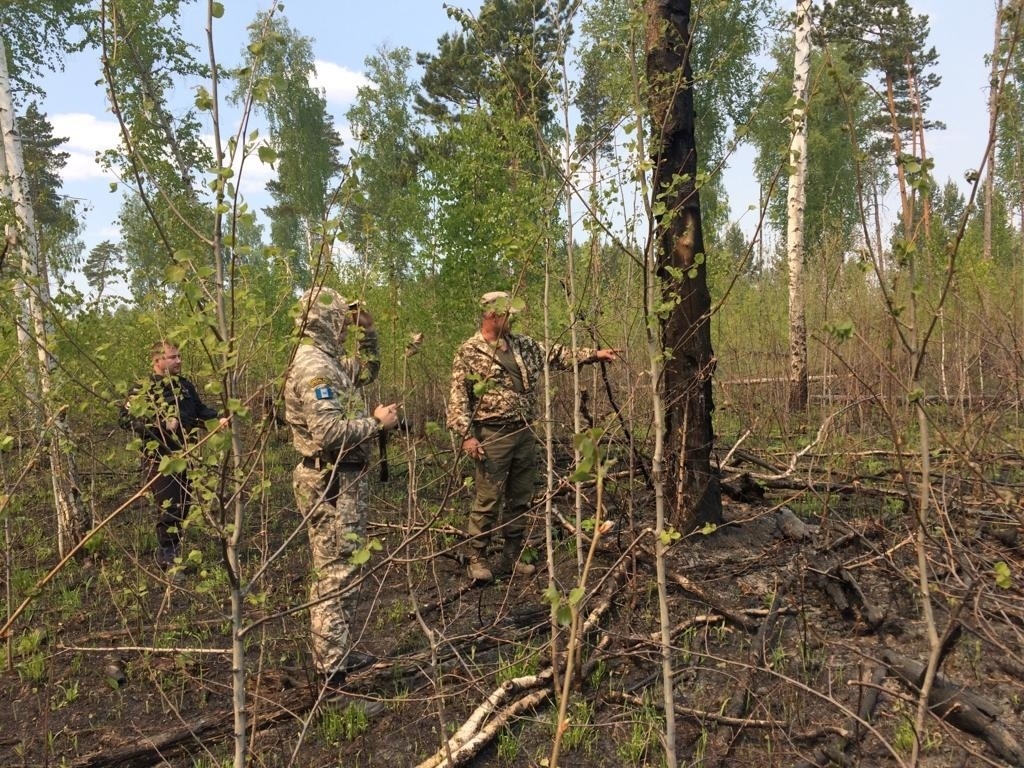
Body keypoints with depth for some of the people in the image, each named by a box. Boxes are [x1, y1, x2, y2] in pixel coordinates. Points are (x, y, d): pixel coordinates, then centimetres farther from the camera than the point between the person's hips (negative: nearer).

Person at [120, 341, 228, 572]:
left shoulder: (185, 385, 11)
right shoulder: (142, 390, -8)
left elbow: (200, 410, 19)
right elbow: (126, 419, -16)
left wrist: (218, 419, -1)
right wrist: (162, 424, -25)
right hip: (159, 459, -7)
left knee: (184, 506, 14)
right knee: (168, 508, -6)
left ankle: (170, 551, 32)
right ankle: (168, 559, 10)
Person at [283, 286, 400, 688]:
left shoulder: (327, 361, 12)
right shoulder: (314, 367, -19)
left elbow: (366, 372, 28)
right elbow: (329, 432, -28)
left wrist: (366, 333, 14)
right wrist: (377, 422, -17)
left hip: (341, 480, 11)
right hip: (332, 483, -11)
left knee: (338, 570, 18)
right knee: (335, 574, -4)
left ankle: (336, 653, 30)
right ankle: (332, 667, 5)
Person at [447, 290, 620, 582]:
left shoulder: (522, 345, 12)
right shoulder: (469, 352, -6)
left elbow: (555, 355, 17)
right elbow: (458, 397, -10)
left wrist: (593, 354, 9)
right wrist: (466, 435, -18)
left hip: (524, 433, 7)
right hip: (492, 436, -7)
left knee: (520, 500, 12)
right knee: (487, 500, -2)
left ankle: (511, 558, 24)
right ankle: (477, 559, 13)